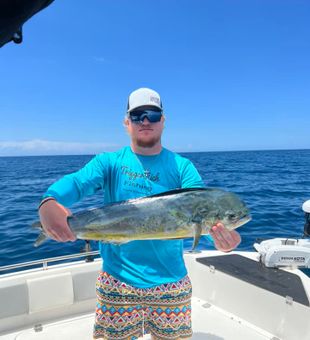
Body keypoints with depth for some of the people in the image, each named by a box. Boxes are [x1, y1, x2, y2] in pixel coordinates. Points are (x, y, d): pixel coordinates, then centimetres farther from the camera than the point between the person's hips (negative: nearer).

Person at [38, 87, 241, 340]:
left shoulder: (182, 166, -3)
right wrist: (50, 202, -42)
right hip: (117, 281, 0)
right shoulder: (110, 163, -3)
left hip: (171, 282, 1)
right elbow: (76, 182, -20)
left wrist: (222, 236, -38)